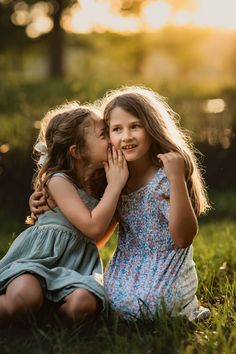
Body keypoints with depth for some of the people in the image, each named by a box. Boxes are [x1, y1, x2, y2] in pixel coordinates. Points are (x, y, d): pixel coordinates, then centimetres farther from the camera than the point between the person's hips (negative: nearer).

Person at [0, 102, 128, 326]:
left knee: (83, 303, -33)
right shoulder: (58, 180, -7)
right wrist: (115, 184, -8)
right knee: (24, 298, -39)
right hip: (40, 257, -5)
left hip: (78, 265, 5)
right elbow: (93, 228, -17)